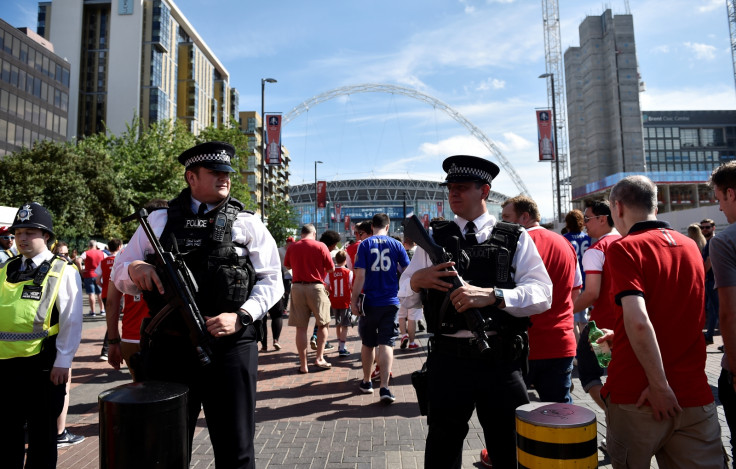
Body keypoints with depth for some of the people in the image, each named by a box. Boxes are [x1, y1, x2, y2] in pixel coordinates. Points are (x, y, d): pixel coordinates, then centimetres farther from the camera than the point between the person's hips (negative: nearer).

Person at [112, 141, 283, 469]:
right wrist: (135, 268, -10)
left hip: (230, 347, -1)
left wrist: (241, 317, -13)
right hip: (169, 349, 2)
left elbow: (271, 281, 2)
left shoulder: (248, 224, 6)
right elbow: (118, 273, 14)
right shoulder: (159, 220, 11)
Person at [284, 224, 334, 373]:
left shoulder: (292, 247, 4)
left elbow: (287, 266, 20)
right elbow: (331, 268, -3)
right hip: (316, 287, -3)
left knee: (301, 328, 6)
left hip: (297, 287, 3)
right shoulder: (320, 246, -6)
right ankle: (319, 358, 10)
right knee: (323, 324, 15)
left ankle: (303, 364, 10)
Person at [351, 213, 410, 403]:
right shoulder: (396, 244, -1)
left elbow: (360, 275, -10)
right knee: (386, 344, 1)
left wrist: (354, 299, -2)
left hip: (370, 302, 0)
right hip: (391, 302, 0)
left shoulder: (364, 245, -4)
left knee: (367, 344, 15)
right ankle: (384, 387, -6)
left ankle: (366, 382, 28)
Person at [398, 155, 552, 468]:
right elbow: (405, 298, 7)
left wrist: (492, 295, -24)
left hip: (501, 361, -1)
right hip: (447, 359, 2)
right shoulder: (434, 239, 8)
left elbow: (542, 294, -9)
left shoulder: (515, 239, 4)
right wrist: (417, 280, -16)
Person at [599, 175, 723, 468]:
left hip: (636, 395, -4)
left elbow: (638, 320, -23)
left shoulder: (624, 249, -11)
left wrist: (660, 386, -16)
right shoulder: (690, 247, 9)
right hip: (695, 396, 5)